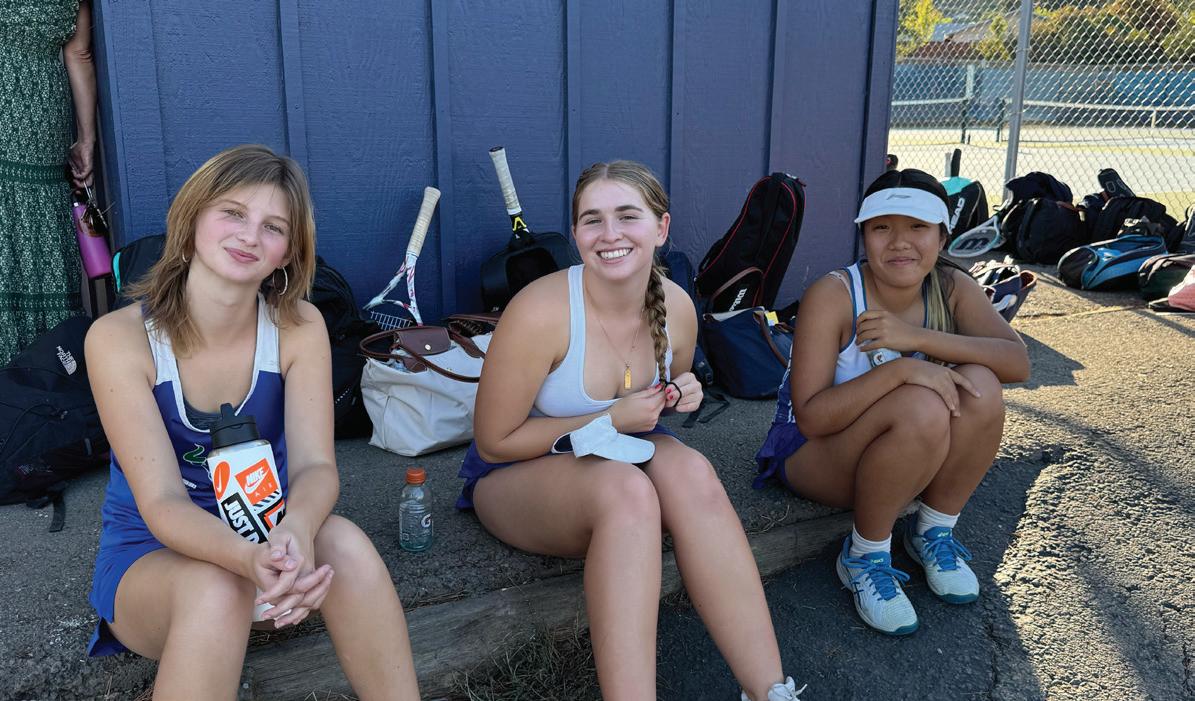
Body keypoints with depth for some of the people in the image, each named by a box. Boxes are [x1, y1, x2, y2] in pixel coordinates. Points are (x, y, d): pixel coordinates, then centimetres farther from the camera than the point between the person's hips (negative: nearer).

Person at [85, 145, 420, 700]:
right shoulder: (118, 338, -17)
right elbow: (162, 502, -22)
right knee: (216, 589, -37)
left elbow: (315, 465, -17)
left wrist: (295, 530, -42)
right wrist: (248, 559, -43)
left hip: (267, 536, 2)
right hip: (152, 553, -2)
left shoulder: (298, 327, -11)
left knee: (345, 543, -30)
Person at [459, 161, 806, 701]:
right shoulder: (541, 311, -23)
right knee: (626, 490, -36)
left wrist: (680, 394, -10)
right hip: (514, 476, -4)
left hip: (621, 458, 5)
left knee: (690, 470, -29)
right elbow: (494, 442, -15)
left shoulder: (676, 307, -6)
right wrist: (611, 421, -20)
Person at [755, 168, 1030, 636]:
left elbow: (1018, 362, -21)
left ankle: (933, 531, -2)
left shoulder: (952, 288, -7)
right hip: (814, 454, -5)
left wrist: (918, 338, -34)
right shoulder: (833, 295, -23)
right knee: (922, 407, -33)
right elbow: (811, 417, -27)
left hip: (912, 455, 5)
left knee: (979, 387, -24)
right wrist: (900, 369, -39)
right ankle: (865, 556, -12)